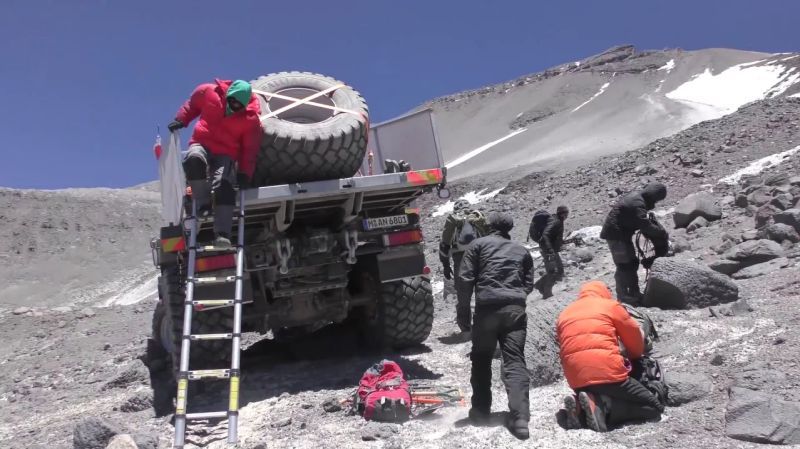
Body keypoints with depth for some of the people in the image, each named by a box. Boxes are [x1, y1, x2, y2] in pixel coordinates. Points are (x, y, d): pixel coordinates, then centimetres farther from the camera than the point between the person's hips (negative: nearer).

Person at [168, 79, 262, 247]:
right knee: (194, 159, -36)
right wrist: (181, 119, 2)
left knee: (224, 185, -26)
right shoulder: (209, 92, -3)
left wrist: (245, 173, -9)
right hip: (202, 144, 1)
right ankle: (203, 204, -23)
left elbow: (250, 149, -3)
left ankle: (222, 234, -32)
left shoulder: (250, 119, -6)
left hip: (226, 154, -1)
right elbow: (192, 104, 17)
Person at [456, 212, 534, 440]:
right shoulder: (521, 250, 21)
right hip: (516, 308, 2)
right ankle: (519, 418, -13)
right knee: (515, 361, -1)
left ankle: (481, 410, 19)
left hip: (488, 308, -2)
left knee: (481, 359, 14)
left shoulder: (478, 245, 11)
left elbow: (465, 279, 3)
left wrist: (463, 312, 6)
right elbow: (529, 284, 16)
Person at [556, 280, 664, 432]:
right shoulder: (610, 305, 9)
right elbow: (635, 339, 16)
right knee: (654, 407, 9)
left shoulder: (563, 314, 21)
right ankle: (602, 406, -13)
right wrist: (634, 356, 36)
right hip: (607, 373, -5)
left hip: (576, 379, 5)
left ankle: (580, 405, -1)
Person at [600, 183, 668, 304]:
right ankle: (623, 297, -2)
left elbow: (646, 221, 16)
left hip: (623, 233, 11)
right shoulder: (637, 204, -25)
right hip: (615, 234, -11)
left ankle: (634, 293, 25)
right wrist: (663, 234, -14)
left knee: (632, 262, 16)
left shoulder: (637, 196, 7)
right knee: (624, 265, -8)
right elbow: (646, 226, -27)